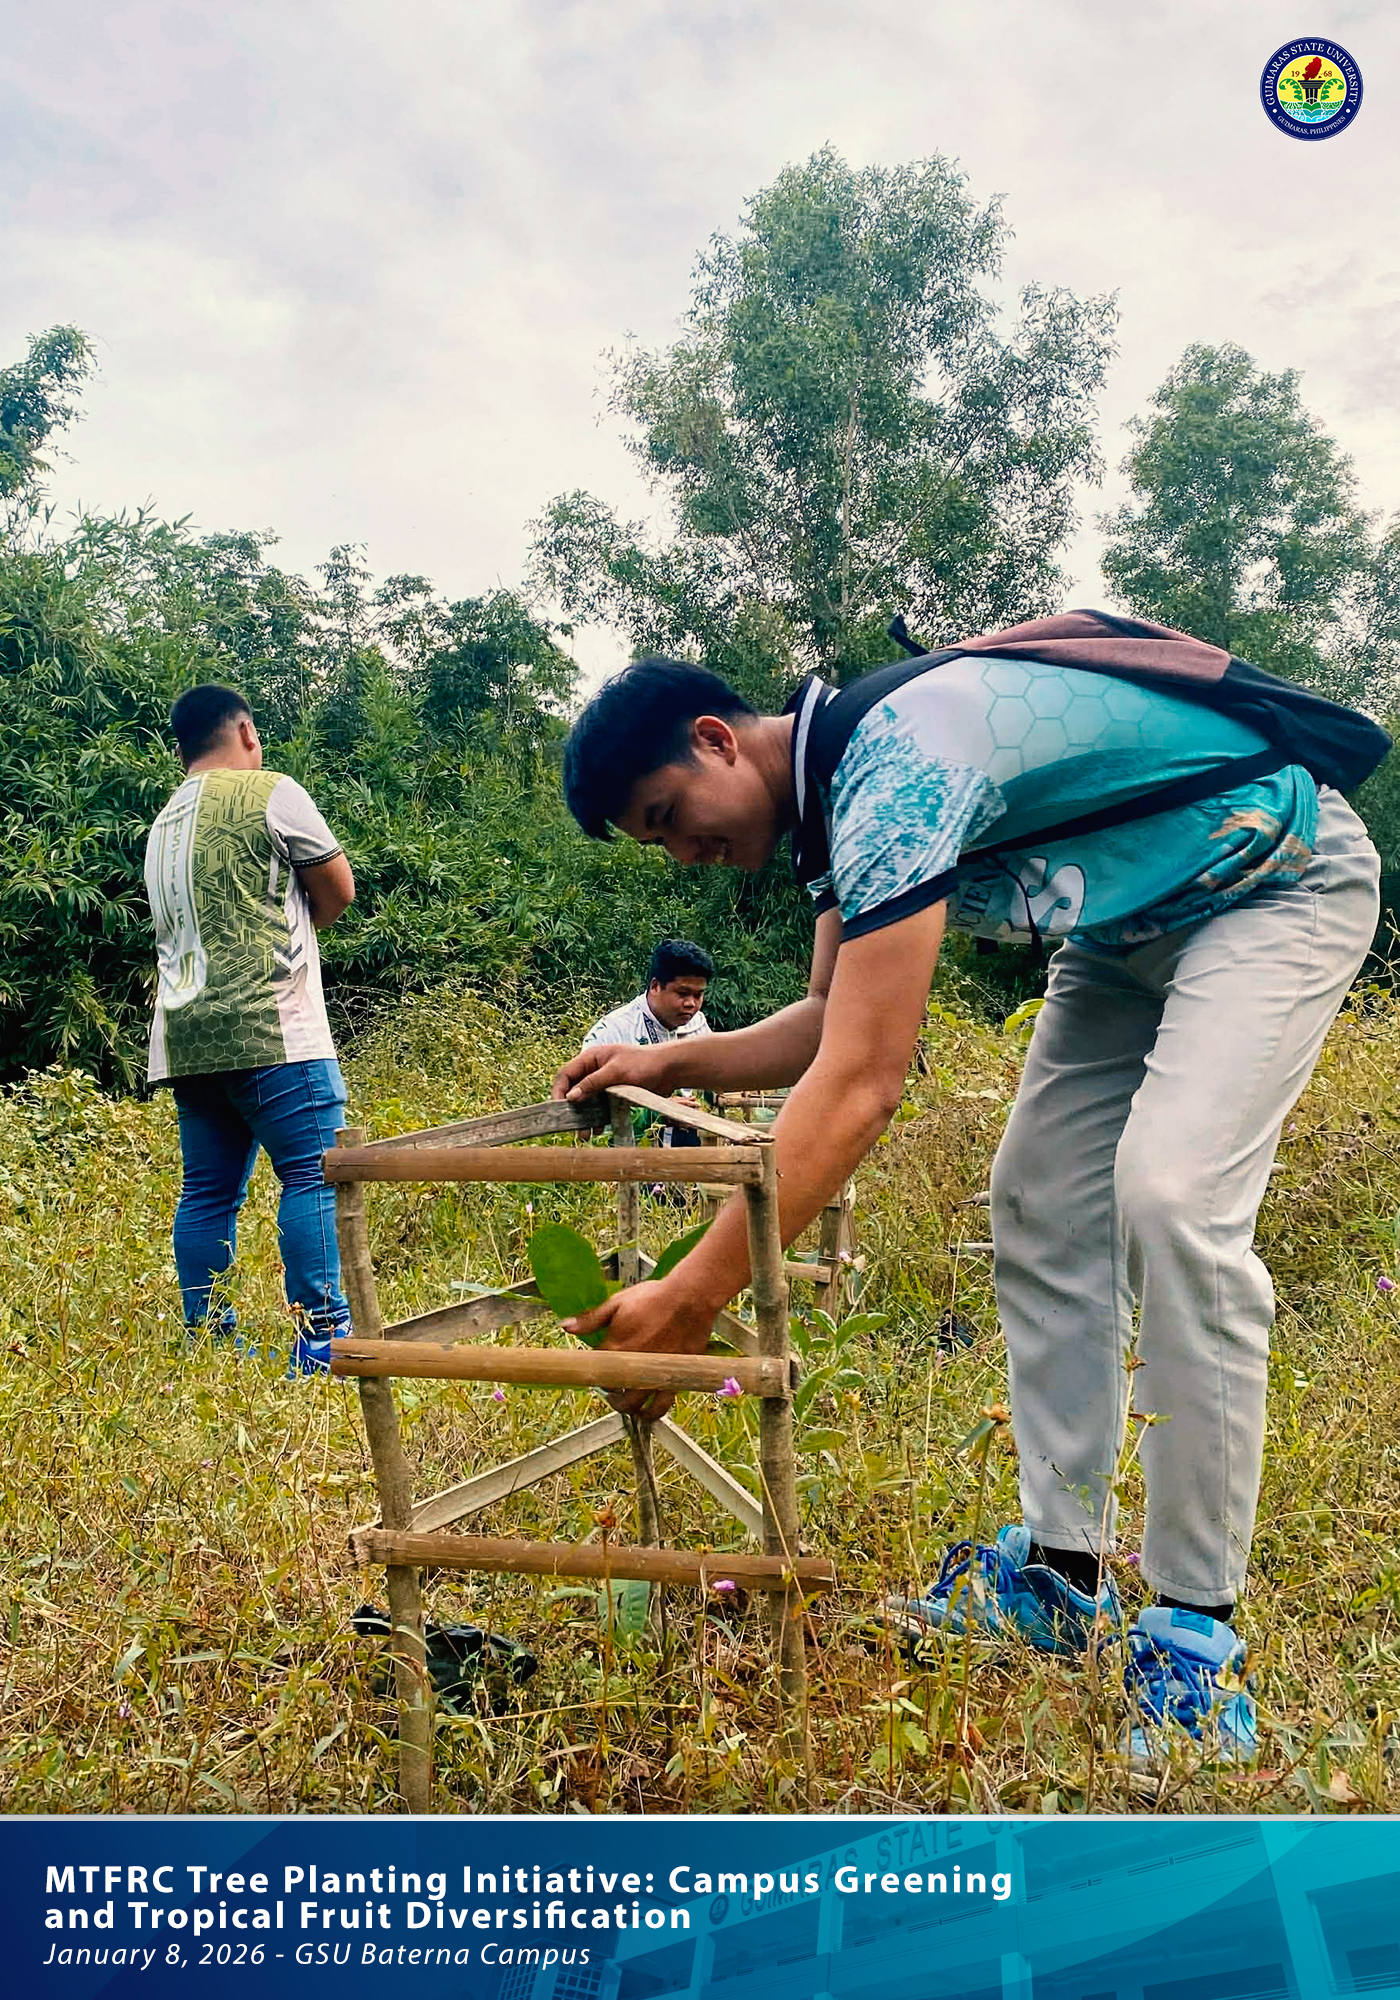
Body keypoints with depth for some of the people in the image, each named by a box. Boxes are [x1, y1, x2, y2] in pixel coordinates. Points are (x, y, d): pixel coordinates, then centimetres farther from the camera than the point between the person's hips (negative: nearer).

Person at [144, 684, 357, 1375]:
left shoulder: (164, 824, 21)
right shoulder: (270, 792, -1)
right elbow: (338, 889, 5)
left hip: (186, 1038, 8)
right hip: (270, 1030, -7)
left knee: (209, 1193, 9)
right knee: (314, 1175, -7)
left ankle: (205, 1344, 11)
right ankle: (321, 1338, -11)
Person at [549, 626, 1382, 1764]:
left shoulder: (895, 765, -32)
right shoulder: (840, 790, -1)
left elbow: (860, 1085, -38)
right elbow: (833, 1028, 7)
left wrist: (692, 1298, -36)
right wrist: (670, 1062, -6)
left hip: (1280, 885, -9)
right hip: (1135, 923, 10)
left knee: (1170, 1199, -24)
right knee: (1041, 1208, 2)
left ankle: (1198, 1632, -11)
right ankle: (1064, 1568, 10)